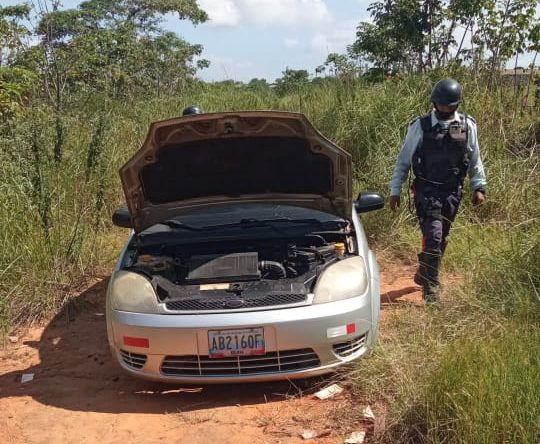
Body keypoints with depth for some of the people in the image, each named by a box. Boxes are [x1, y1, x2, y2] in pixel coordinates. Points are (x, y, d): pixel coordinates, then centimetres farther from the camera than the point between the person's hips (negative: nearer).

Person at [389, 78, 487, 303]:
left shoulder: (467, 126, 3)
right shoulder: (420, 126, -5)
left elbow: (475, 160, 12)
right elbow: (403, 160, -1)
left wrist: (479, 186, 5)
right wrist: (395, 190, -2)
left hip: (453, 191, 4)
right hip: (426, 190, -3)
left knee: (441, 238, 13)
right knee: (433, 236, -13)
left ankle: (423, 274, 34)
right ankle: (431, 286, -2)